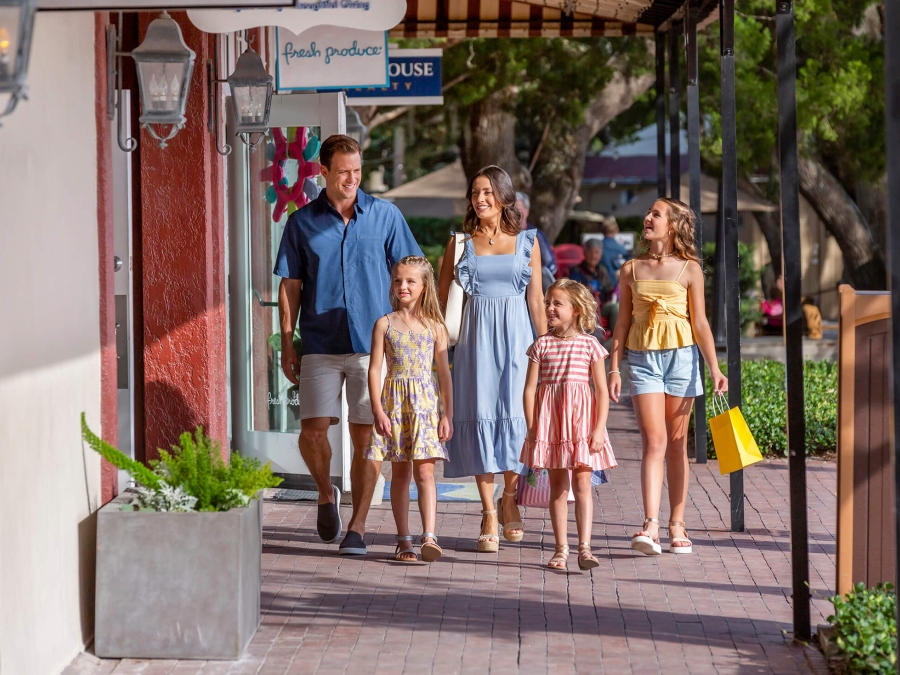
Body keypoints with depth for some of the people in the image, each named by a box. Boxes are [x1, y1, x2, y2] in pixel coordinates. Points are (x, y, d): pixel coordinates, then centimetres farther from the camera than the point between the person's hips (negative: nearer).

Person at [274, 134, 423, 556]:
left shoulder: (385, 216, 4)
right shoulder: (302, 223, 5)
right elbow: (290, 286, 7)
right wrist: (287, 345, 2)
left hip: (373, 343, 0)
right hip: (320, 344, 0)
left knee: (365, 436, 0)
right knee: (313, 430, -9)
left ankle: (357, 527, 10)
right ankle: (326, 494, 20)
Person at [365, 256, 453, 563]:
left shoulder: (434, 326, 5)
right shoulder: (385, 324, 3)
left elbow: (444, 373, 6)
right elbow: (375, 368, 1)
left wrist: (448, 414, 1)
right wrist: (378, 410, -8)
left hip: (425, 402, -1)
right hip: (394, 402, 1)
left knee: (424, 471, -8)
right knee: (400, 472, 5)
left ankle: (429, 537, -15)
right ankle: (404, 540, 10)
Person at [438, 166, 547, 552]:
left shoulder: (526, 242, 7)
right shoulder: (461, 242, 7)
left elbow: (536, 299, 7)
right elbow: (442, 297, 8)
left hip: (516, 336, 0)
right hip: (476, 337, 0)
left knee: (516, 415, -5)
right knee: (480, 416, -3)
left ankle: (510, 499, 17)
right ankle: (489, 514, 1)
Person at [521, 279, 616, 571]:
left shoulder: (589, 344, 0)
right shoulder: (542, 345, 4)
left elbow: (602, 391, 0)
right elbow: (530, 389, 2)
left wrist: (599, 429, -8)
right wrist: (532, 428, -5)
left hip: (581, 418, -2)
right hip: (549, 420, 2)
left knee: (582, 484, -6)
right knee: (557, 486, 6)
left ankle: (584, 548, -7)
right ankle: (561, 549, 10)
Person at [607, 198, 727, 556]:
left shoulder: (689, 269, 2)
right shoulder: (631, 270, 7)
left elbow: (700, 322, 1)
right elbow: (623, 323, 10)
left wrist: (714, 367, -6)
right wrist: (614, 368, 5)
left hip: (681, 357, 0)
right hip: (643, 356, 0)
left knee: (677, 443, 6)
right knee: (654, 441, -11)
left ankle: (677, 525, 13)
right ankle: (650, 526, -19)